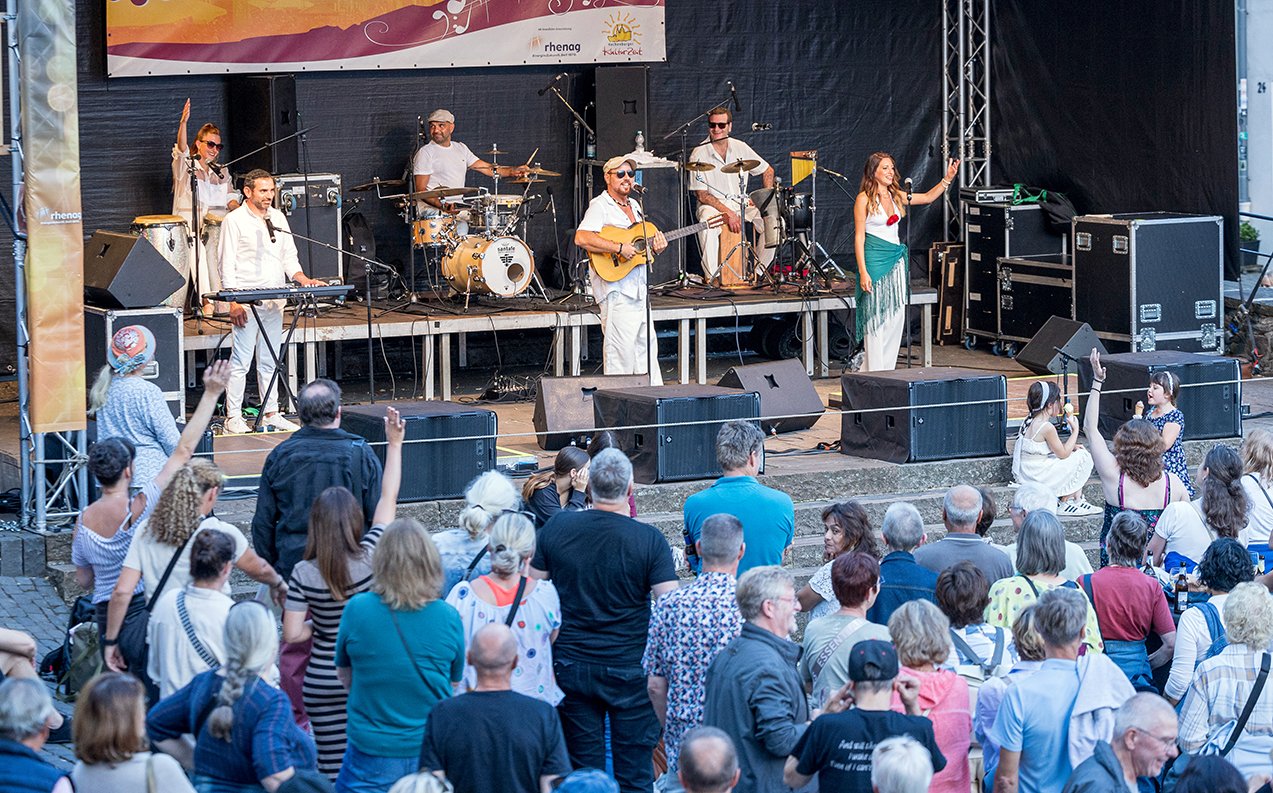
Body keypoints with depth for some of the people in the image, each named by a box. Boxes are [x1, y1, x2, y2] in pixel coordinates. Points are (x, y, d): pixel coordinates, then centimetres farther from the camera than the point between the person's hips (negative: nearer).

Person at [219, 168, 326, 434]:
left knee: (270, 360, 10)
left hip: (275, 300, 6)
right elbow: (227, 264, -7)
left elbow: (289, 257, 18)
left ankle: (271, 414, 15)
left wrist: (302, 279, -1)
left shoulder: (278, 218, 15)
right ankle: (233, 417, -3)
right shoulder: (234, 220, -4)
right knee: (241, 360, -6)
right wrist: (234, 302, -15)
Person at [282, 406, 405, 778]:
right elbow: (388, 500, -1)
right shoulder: (370, 558, -11)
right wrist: (394, 444, 5)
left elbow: (292, 635, -10)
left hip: (323, 685, 0)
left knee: (333, 770, 4)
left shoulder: (303, 574, -10)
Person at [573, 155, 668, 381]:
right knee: (621, 349, -9)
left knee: (647, 345, 14)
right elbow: (582, 238, -24)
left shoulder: (634, 206, 19)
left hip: (639, 286, 9)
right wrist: (619, 248, -26)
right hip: (616, 289, -9)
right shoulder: (600, 206, -8)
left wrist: (657, 245, 4)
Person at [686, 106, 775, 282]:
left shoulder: (740, 148, 1)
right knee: (707, 222, -38)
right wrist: (728, 213, -25)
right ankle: (712, 276, -31)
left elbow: (768, 170, 14)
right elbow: (701, 195, -13)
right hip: (712, 204, -4)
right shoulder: (699, 154, -11)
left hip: (741, 203, 4)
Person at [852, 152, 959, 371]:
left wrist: (948, 179, 5)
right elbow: (859, 237, -9)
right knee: (876, 318, -6)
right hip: (875, 259, -7)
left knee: (896, 317, 5)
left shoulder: (895, 195, 11)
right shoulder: (864, 199, -7)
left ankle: (886, 371, 12)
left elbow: (927, 197, 18)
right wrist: (863, 272, -15)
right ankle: (874, 374, -3)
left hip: (896, 260, 7)